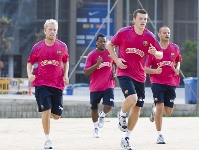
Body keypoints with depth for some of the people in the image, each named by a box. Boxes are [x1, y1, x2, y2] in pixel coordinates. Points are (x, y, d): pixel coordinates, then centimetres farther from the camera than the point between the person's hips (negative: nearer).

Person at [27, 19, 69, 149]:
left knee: (56, 116, 3)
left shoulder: (62, 46, 3)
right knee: (46, 111, -14)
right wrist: (30, 74, -7)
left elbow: (66, 61, 18)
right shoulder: (38, 47, 0)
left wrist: (66, 75, 3)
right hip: (42, 83, -2)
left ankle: (50, 112, 41)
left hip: (57, 84, 2)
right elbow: (30, 62, 11)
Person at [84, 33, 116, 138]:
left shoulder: (110, 53, 1)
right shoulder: (92, 55, -9)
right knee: (94, 109, 8)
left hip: (108, 85, 1)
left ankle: (102, 116, 19)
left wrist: (114, 73, 7)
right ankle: (96, 128, 29)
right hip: (95, 87, -1)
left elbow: (114, 63, 23)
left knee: (108, 106, -15)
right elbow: (86, 72, -13)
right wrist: (97, 65, -26)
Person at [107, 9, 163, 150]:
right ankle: (122, 115, 6)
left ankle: (126, 138, 22)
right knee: (132, 98, -28)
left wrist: (155, 52, -20)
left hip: (140, 76, 4)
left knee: (137, 107, 7)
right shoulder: (124, 32, -7)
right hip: (124, 73, -4)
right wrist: (116, 59, -7)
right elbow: (110, 45, 7)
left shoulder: (150, 36, -2)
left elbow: (160, 55, 3)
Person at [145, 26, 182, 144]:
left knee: (168, 112, 3)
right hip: (157, 82, -3)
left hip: (171, 83, 4)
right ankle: (160, 135, -2)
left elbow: (178, 61, 23)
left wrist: (177, 69, 1)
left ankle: (155, 108, 39)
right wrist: (155, 71, -22)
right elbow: (145, 68, -3)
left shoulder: (175, 48, 5)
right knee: (160, 107, -15)